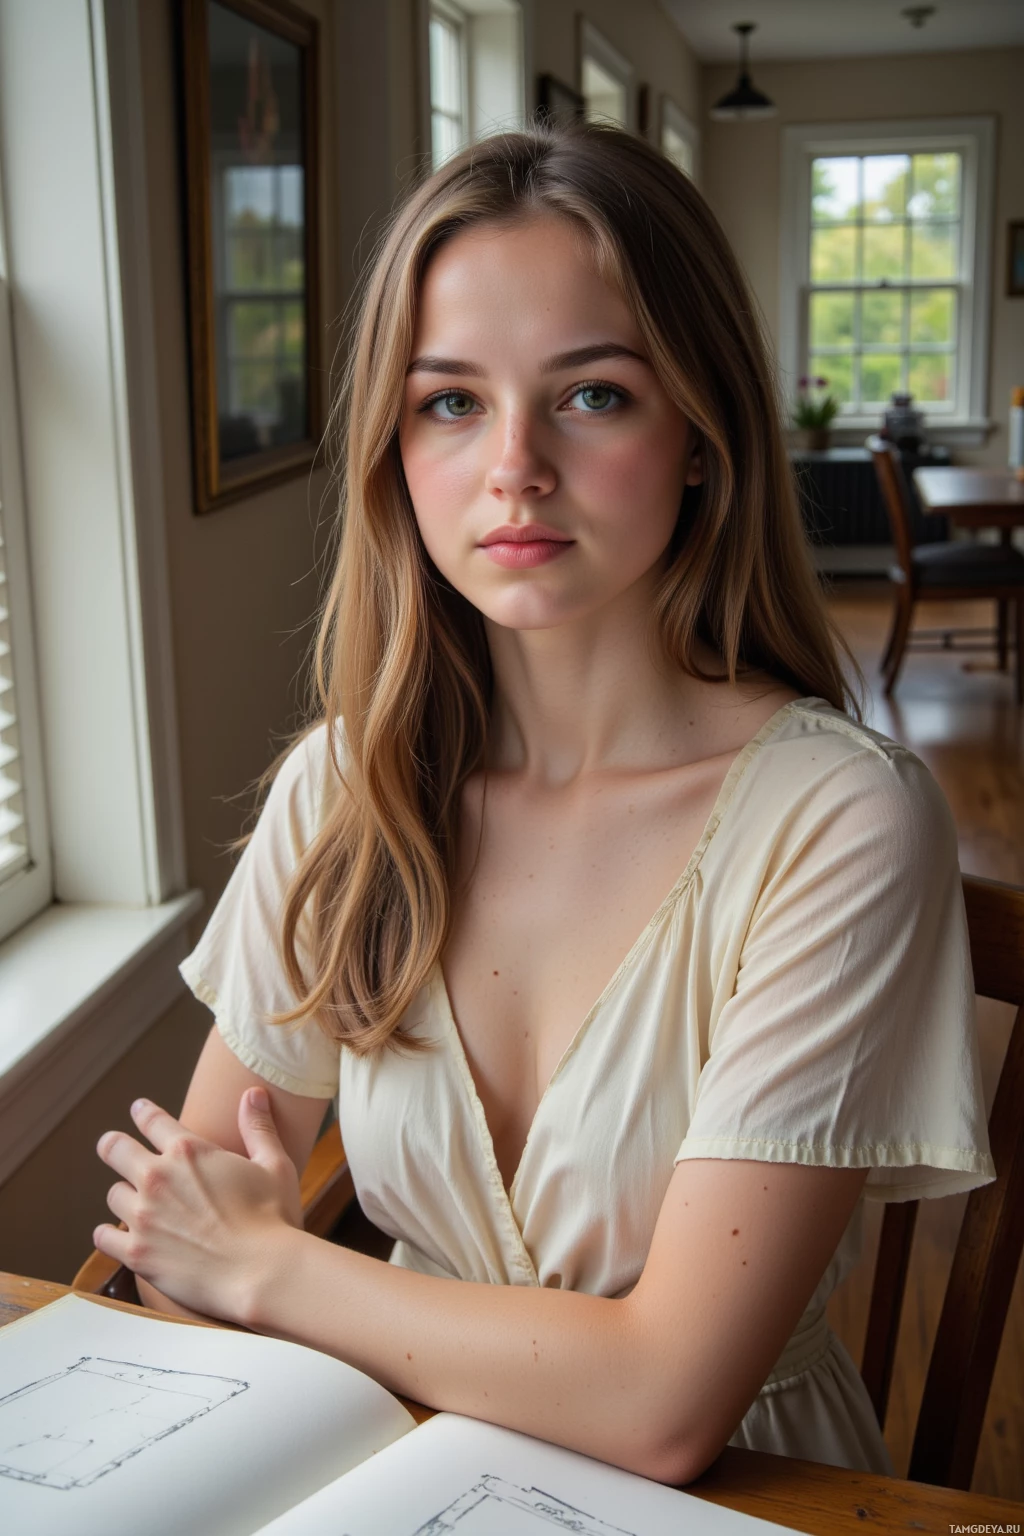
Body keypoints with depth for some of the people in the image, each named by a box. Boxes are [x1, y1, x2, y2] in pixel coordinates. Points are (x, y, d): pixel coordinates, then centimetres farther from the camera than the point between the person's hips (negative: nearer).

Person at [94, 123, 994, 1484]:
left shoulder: (839, 821, -18)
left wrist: (266, 1265, -11)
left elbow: (662, 1405, -21)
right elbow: (167, 1214, 3)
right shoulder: (346, 781, -4)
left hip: (736, 1486, -3)